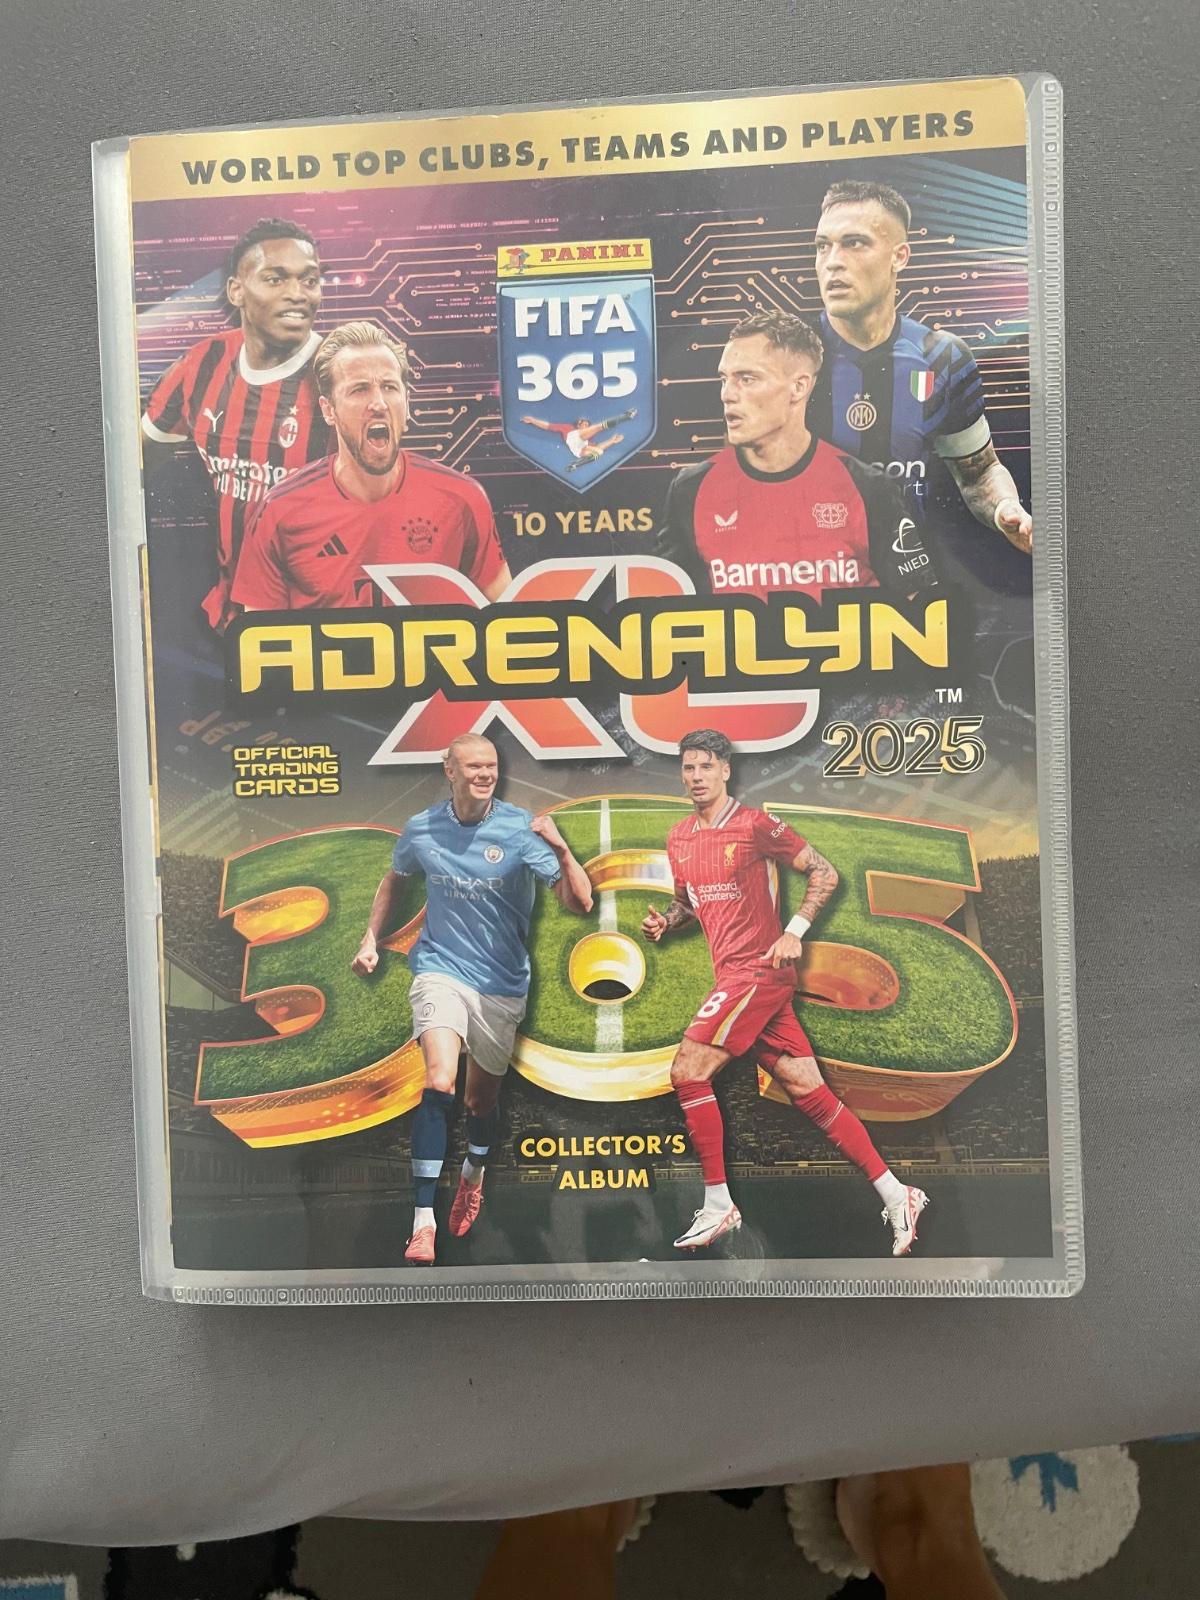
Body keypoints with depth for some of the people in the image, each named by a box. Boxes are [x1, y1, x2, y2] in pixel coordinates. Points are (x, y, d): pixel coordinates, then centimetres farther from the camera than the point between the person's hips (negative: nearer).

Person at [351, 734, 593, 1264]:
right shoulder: (421, 829, -4)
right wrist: (371, 940, 12)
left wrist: (560, 849, -32)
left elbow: (579, 903, -17)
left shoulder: (520, 829, -12)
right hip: (440, 968, 0)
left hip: (502, 983, 1)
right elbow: (394, 879, 18)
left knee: (483, 1095, 15)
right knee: (439, 1082, -22)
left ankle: (473, 1175, 48)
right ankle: (423, 1220, -12)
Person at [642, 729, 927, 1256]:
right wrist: (664, 922, 6)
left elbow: (824, 873, -5)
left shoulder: (754, 824, -7)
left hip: (758, 970, -7)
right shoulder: (678, 840, 14)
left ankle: (718, 1206, 2)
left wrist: (794, 932, -15)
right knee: (807, 1089, 7)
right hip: (734, 975, 7)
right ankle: (896, 1195, 16)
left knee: (687, 1070, -11)